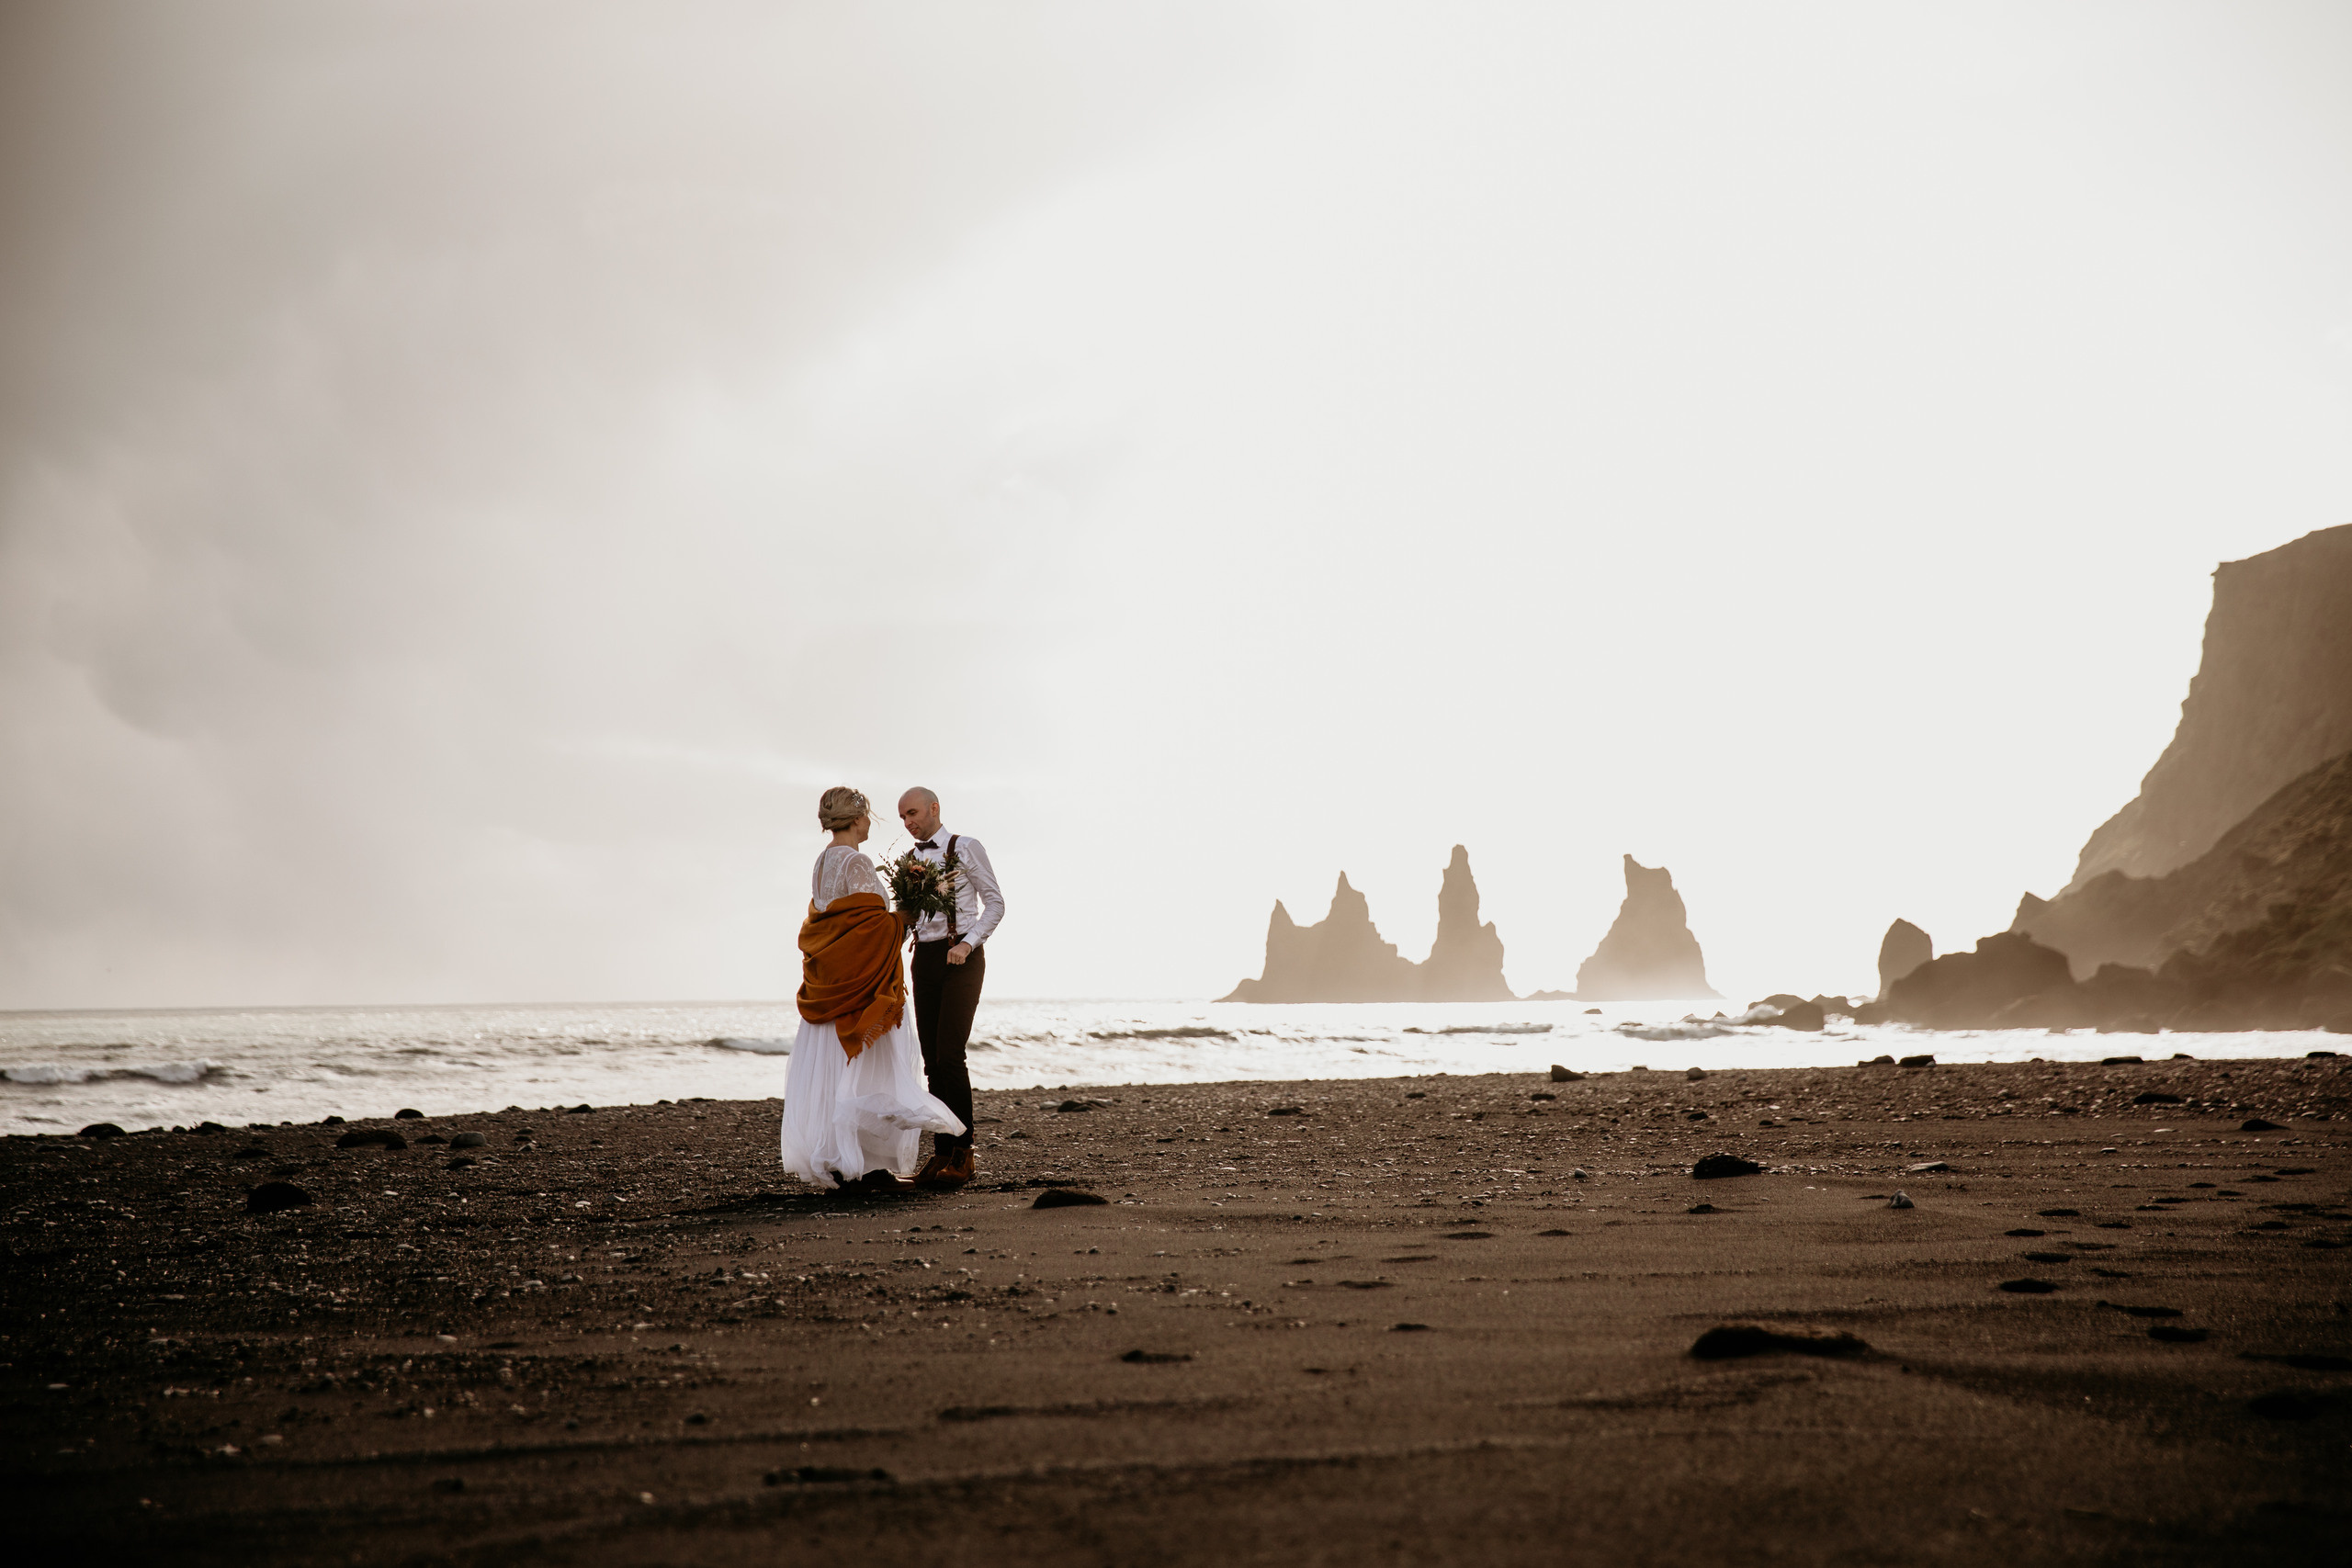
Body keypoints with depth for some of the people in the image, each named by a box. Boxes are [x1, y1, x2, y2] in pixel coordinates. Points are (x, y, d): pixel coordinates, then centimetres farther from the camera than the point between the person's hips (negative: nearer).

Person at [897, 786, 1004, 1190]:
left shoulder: (965, 848, -3)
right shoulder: (910, 859, 15)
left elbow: (995, 902, -4)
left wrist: (968, 943, -16)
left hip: (960, 957, -6)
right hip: (924, 957, 6)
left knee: (950, 1054, -14)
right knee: (933, 1060, 4)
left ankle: (962, 1153, -10)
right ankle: (942, 1153, 7)